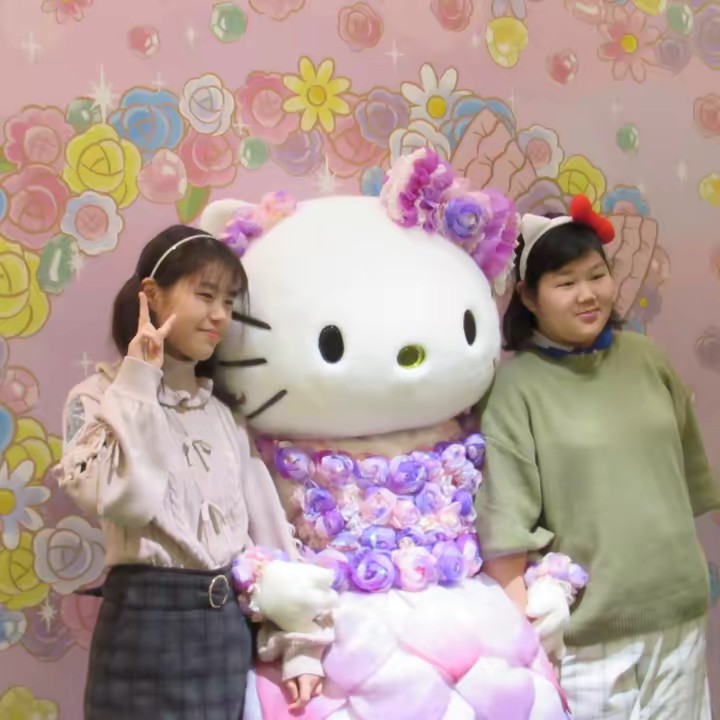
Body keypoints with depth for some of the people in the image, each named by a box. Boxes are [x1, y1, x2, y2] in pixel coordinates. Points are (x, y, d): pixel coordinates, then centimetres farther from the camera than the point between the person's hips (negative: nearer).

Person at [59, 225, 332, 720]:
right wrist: (138, 383, -15)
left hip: (230, 624, 5)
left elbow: (269, 529, 9)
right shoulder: (101, 395, -3)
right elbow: (121, 496, -22)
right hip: (148, 620, -5)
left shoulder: (224, 410, 12)